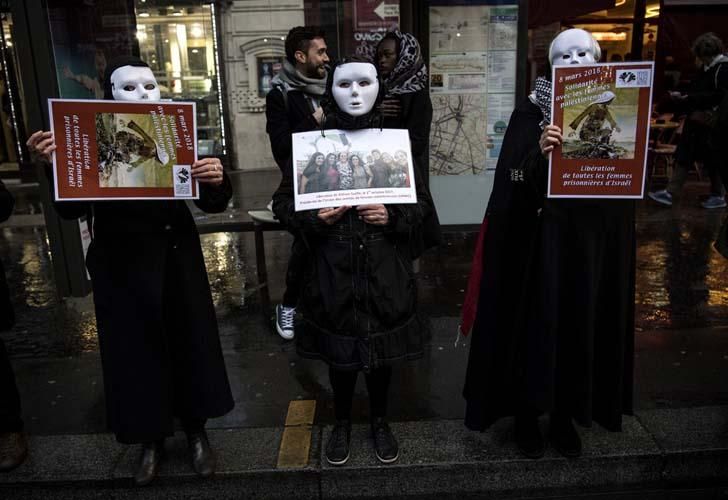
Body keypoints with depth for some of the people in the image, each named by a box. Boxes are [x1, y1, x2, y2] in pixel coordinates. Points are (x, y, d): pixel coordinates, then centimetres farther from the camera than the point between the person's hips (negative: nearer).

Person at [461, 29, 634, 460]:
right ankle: (527, 414, 23)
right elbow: (513, 180, -12)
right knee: (535, 323, 3)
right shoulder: (532, 112, -4)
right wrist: (539, 154, -30)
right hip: (540, 236, -3)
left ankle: (565, 414, 30)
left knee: (581, 323, 11)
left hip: (595, 237, 4)